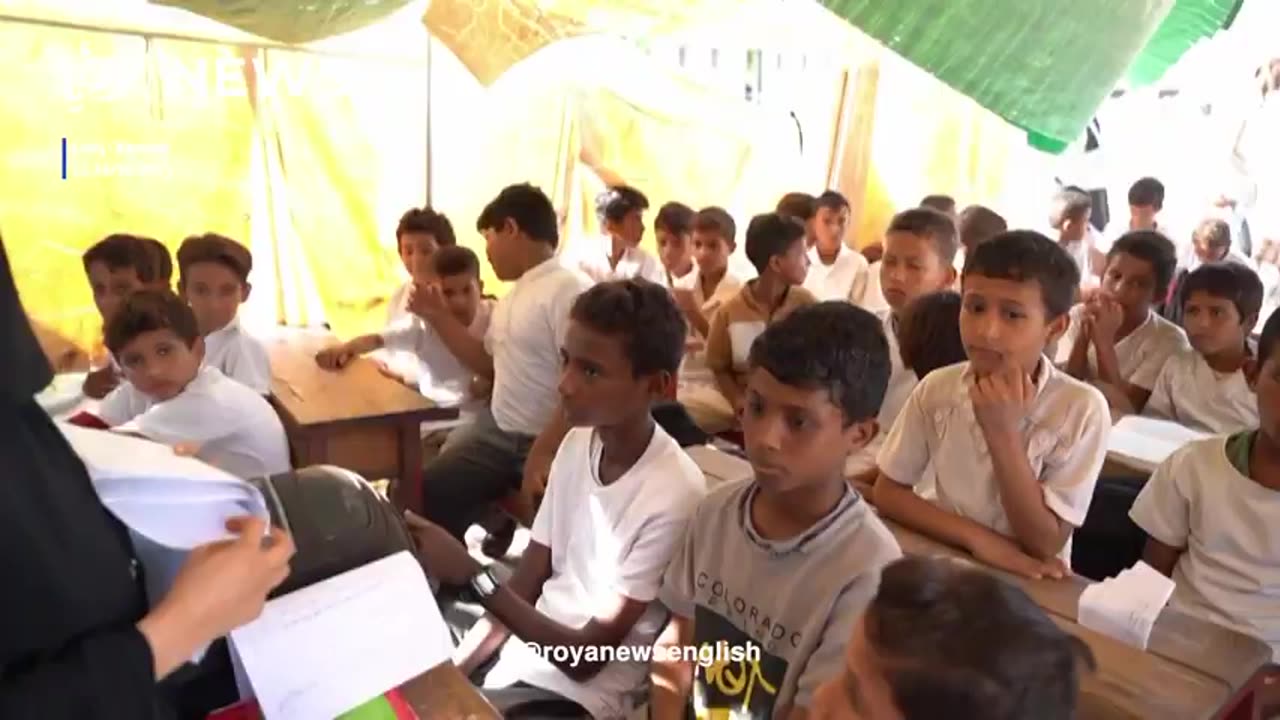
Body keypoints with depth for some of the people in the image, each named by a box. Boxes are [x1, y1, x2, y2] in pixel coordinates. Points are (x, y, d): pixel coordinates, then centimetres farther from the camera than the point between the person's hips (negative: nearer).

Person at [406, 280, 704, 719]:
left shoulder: (673, 497, -24)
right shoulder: (577, 444, -2)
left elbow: (585, 658, -19)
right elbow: (523, 587, 4)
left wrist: (470, 574, -24)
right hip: (527, 648, 6)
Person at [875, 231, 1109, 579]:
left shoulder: (1082, 409, -13)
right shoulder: (937, 387, -6)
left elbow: (1045, 546, -14)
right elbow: (887, 492, -2)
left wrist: (1003, 432, -23)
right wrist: (976, 537, -15)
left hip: (1030, 581, -1)